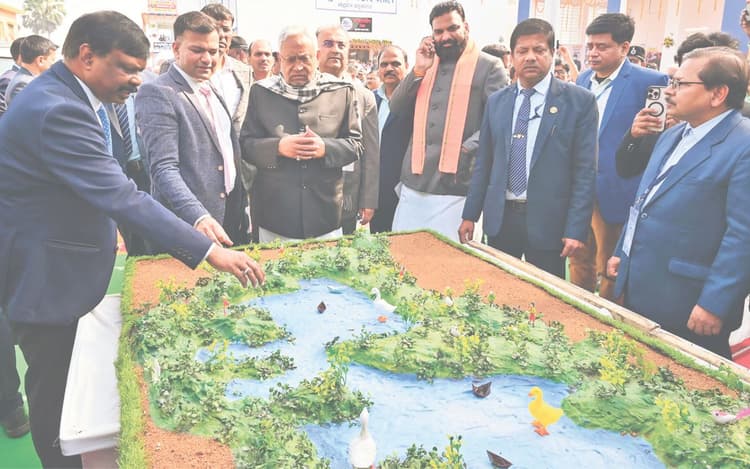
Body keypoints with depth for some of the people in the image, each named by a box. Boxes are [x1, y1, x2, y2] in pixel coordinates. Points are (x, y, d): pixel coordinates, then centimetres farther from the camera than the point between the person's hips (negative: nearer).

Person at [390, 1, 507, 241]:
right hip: (413, 185, 5)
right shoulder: (426, 64, 18)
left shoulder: (489, 66, 1)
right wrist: (418, 71, -1)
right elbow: (397, 107, 11)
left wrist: (467, 150, -19)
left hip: (455, 187, -5)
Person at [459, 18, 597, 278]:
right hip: (499, 218, 3)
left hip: (547, 221, -3)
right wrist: (470, 214, 8)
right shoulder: (496, 101, 7)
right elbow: (483, 162, 10)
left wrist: (576, 229, -12)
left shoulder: (580, 101, -4)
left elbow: (585, 169, -7)